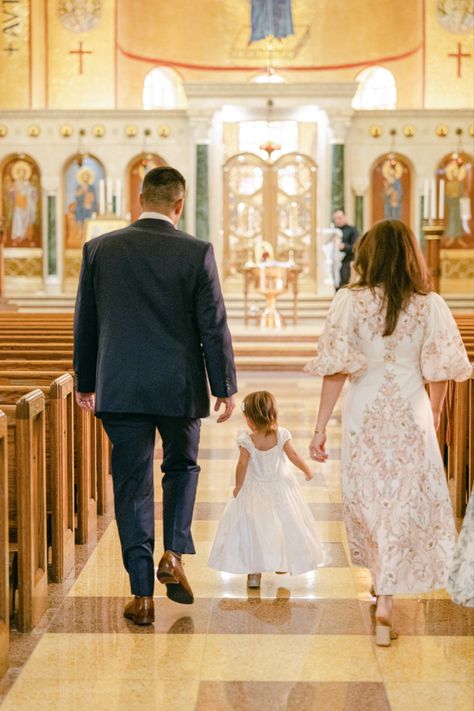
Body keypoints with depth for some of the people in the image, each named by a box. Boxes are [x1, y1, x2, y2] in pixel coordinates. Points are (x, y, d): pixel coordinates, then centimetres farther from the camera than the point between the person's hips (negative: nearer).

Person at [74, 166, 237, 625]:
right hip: (180, 387, -1)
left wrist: (85, 382, 17)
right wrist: (225, 388, 3)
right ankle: (174, 554, 8)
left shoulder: (99, 250, -1)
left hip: (119, 389, 1)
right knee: (182, 467, 24)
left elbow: (84, 323, 6)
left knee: (132, 486, 7)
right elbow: (213, 327, -6)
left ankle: (142, 595, 8)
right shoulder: (196, 253, -8)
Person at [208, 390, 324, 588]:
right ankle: (283, 563, 33)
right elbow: (294, 456, -7)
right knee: (285, 523, 19)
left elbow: (242, 465, -15)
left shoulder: (246, 441, -18)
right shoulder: (281, 435, -13)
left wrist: (238, 487, -1)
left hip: (255, 491, -2)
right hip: (281, 487, 2)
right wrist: (307, 470, 10)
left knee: (253, 528, 6)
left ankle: (254, 571, 1)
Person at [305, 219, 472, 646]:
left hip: (364, 415, 1)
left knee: (367, 499, 19)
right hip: (411, 416, 0)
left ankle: (381, 580, 37)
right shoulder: (430, 305, -5)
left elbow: (337, 370, -10)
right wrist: (435, 412, 17)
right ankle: (386, 600, -2)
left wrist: (321, 428, -4)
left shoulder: (351, 302, -7)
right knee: (405, 503, 6)